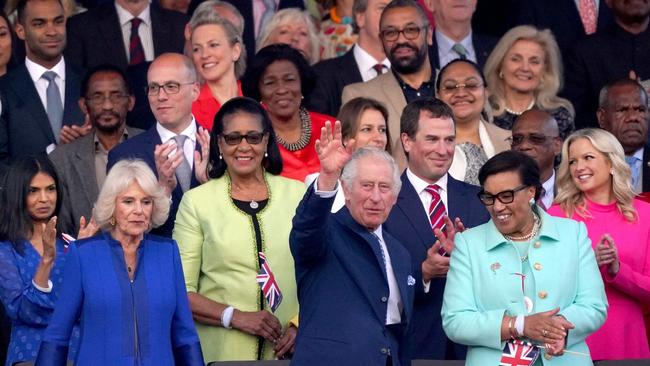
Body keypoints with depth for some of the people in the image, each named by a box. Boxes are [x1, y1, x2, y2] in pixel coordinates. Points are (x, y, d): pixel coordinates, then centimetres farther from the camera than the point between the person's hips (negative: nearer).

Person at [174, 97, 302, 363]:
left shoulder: (297, 194, 8)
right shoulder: (197, 201, 2)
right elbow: (180, 291, -2)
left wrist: (300, 324, -6)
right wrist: (235, 317, -14)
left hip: (287, 351, 2)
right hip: (221, 352, -2)